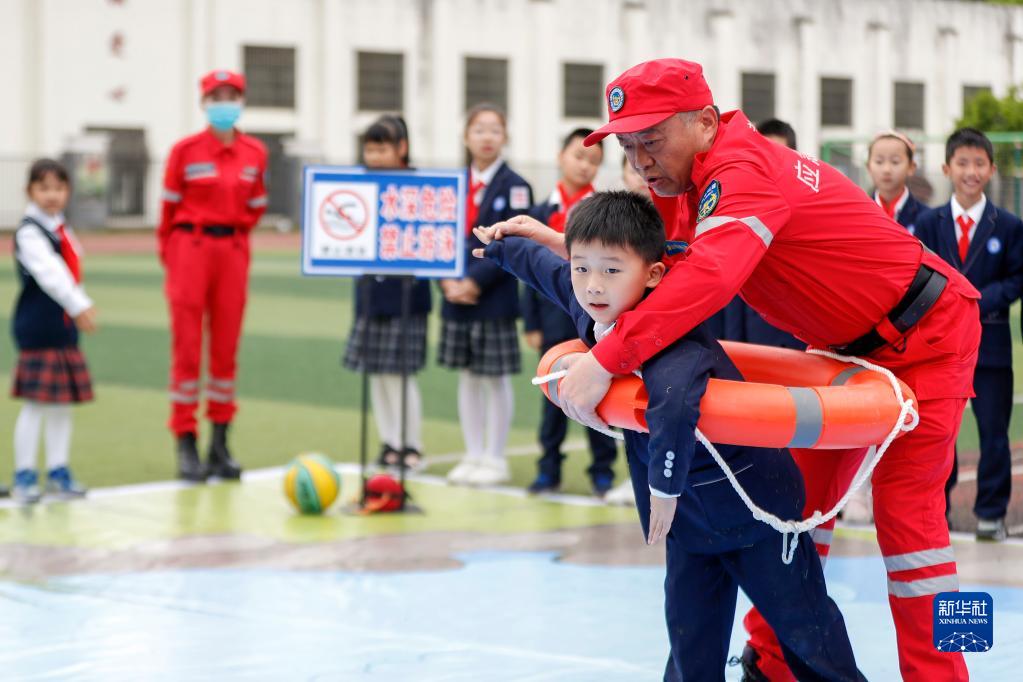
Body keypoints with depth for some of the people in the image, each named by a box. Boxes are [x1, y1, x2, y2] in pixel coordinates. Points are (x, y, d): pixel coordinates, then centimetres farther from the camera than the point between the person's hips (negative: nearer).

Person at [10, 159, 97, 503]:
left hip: (64, 328, 8)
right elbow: (47, 272, -25)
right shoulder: (29, 232, -13)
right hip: (36, 329, -8)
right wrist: (79, 305, -34)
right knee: (35, 403, -6)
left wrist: (83, 307, 4)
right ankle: (24, 476, 2)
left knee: (63, 402, 11)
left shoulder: (61, 230, 14)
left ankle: (58, 472, 20)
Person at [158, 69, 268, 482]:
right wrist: (170, 256, 8)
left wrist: (234, 235, 11)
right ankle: (186, 445, 2)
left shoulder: (255, 153, 5)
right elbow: (169, 207, 3)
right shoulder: (185, 151, -5)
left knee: (226, 348, 7)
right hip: (190, 248, -3)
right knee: (187, 347, -2)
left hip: (233, 252, 3)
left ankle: (220, 444, 14)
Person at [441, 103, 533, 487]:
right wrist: (449, 282, -8)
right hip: (457, 297, 5)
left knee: (497, 378, 1)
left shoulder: (514, 188, -6)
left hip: (496, 299, -5)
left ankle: (495, 459, 10)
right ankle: (473, 455, 19)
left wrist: (475, 282, -17)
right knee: (467, 376, 11)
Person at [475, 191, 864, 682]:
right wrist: (501, 247, 34)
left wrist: (665, 486, -45)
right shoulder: (588, 304, -8)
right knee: (690, 626, 10)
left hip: (750, 493, -8)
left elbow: (674, 403, -57)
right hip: (688, 505, 8)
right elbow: (545, 267, 16)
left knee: (802, 620, 7)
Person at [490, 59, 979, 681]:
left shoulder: (745, 172, -32)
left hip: (926, 334, -9)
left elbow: (707, 278, -47)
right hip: (849, 346, 9)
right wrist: (563, 244, -9)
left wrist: (605, 359, -51)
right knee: (803, 495, 9)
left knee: (906, 505, -10)